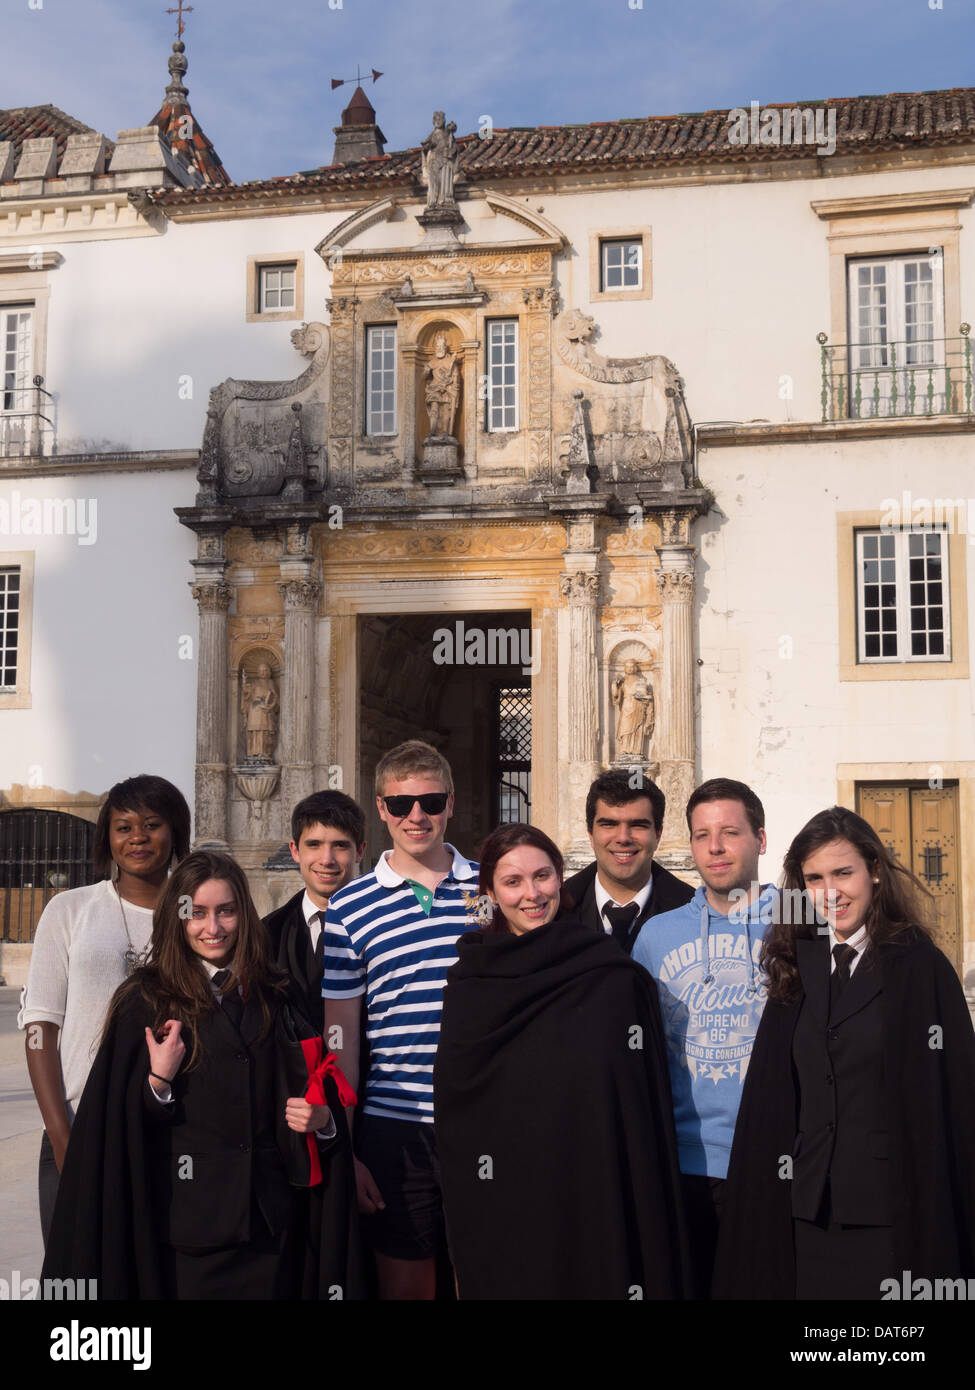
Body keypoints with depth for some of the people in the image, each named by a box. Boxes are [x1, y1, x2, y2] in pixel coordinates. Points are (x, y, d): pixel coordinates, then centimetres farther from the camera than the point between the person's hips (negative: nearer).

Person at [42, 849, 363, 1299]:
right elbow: (117, 1123, -3)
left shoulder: (272, 999, 8)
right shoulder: (146, 1002, -3)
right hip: (187, 1224, -3)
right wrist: (158, 1082, -21)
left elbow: (303, 1090, 13)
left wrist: (322, 1119, -6)